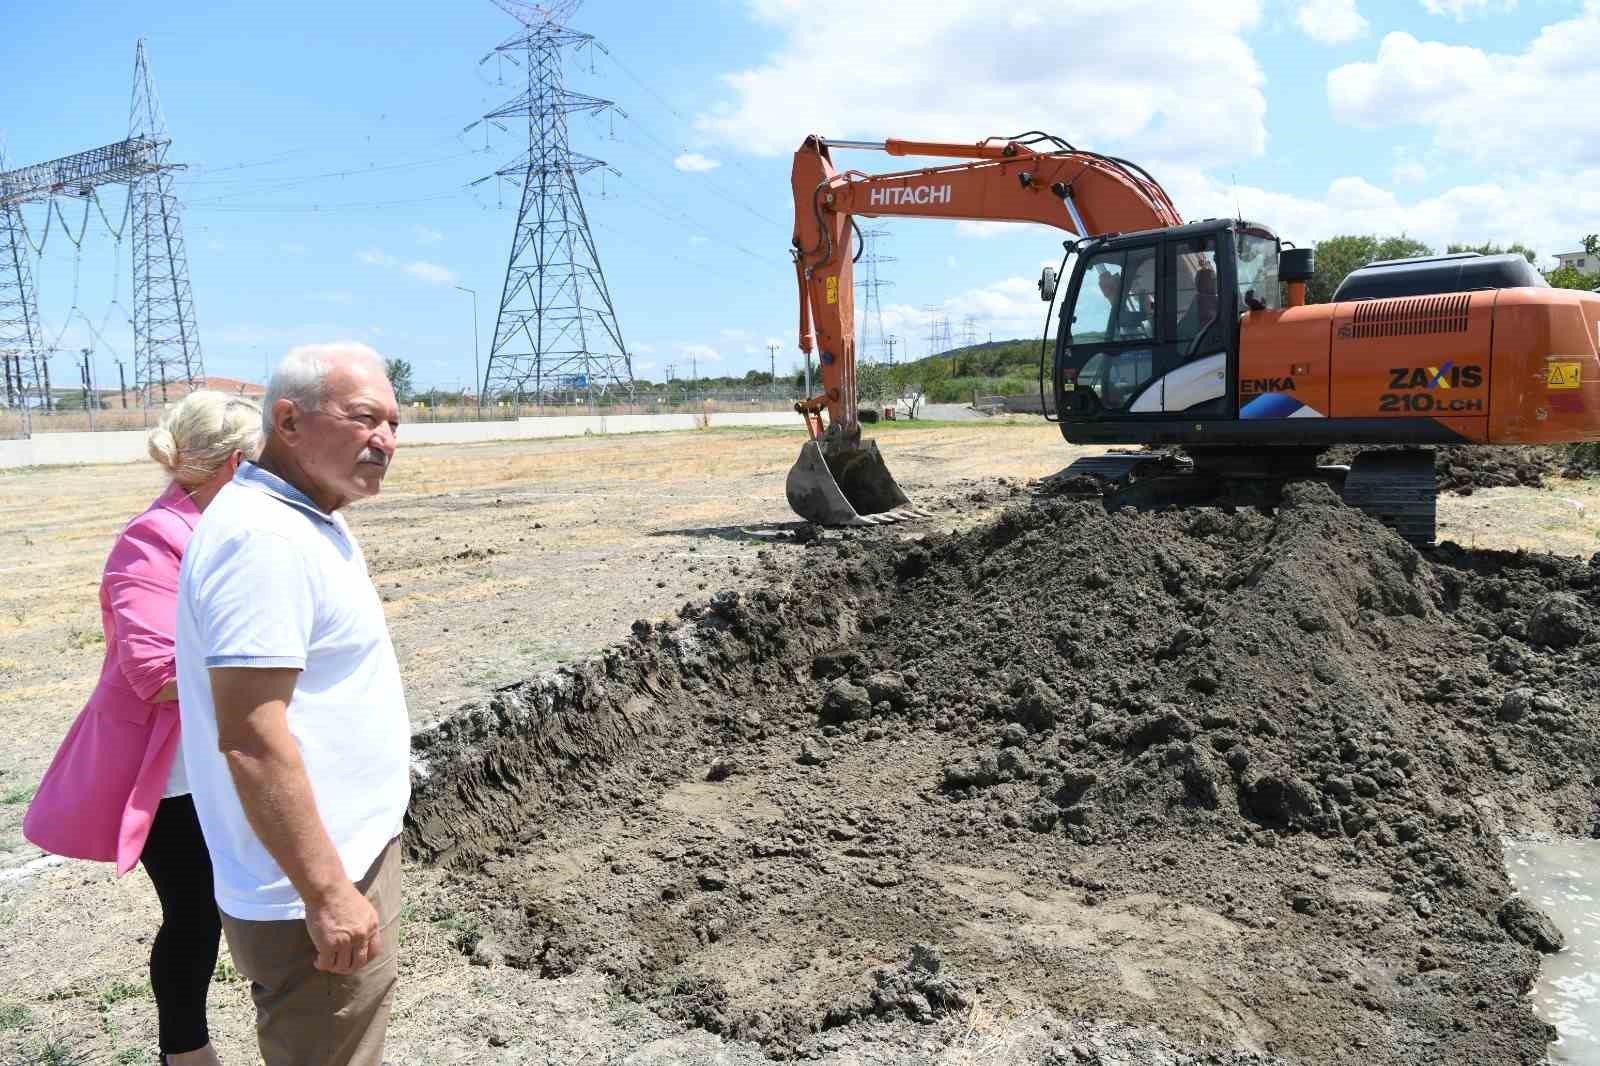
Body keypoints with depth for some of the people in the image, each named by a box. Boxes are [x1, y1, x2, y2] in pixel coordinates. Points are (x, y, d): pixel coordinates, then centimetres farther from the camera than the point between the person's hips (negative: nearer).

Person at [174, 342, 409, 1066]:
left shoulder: (303, 519, 9)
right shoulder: (263, 538, -24)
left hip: (345, 857, 10)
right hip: (313, 887, -10)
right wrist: (327, 893, -23)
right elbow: (249, 737, -28)